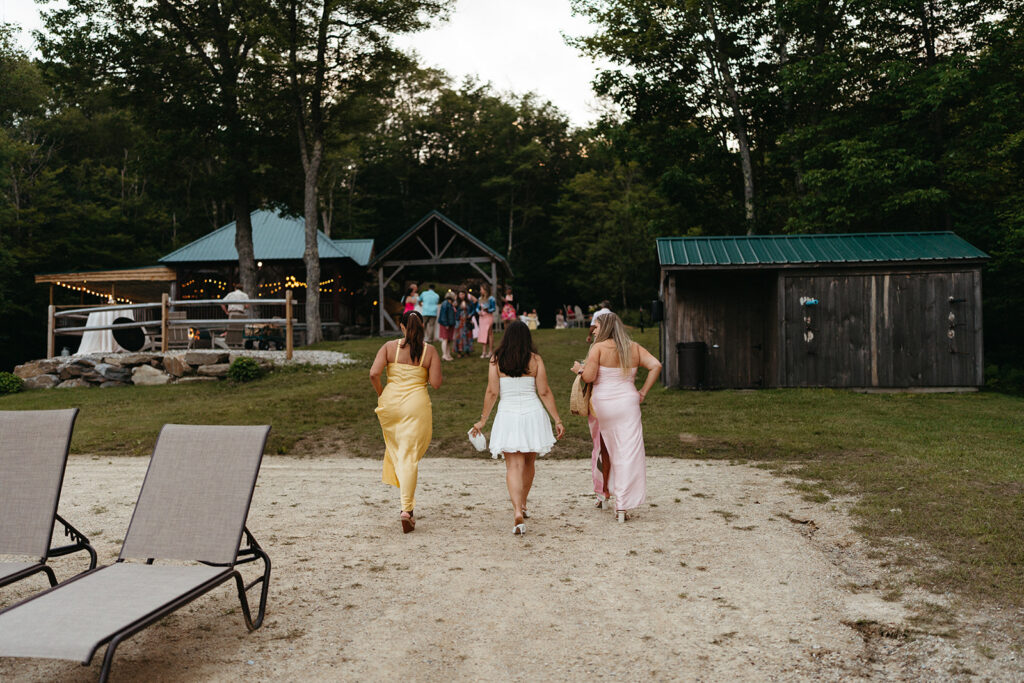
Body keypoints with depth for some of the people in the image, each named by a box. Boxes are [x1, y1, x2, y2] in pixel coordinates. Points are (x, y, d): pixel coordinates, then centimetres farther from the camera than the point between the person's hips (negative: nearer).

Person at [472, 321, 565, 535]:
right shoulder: (535, 359, -1)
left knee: (514, 465, 0)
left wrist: (483, 419, 6)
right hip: (532, 414, 1)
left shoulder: (496, 360, -2)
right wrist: (557, 420, 3)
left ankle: (517, 512, -17)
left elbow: (492, 392, -4)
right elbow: (544, 392, -2)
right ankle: (522, 506, 35)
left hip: (507, 415, -1)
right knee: (528, 463, 19)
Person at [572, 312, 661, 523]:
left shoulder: (599, 348, -5)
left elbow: (589, 377, -12)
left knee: (606, 452, 15)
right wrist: (643, 393, 3)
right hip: (627, 403, 2)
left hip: (602, 404, -2)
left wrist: (579, 369, 9)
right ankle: (622, 506, -2)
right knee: (628, 454, 0)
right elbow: (656, 366, -1)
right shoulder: (634, 348, 8)